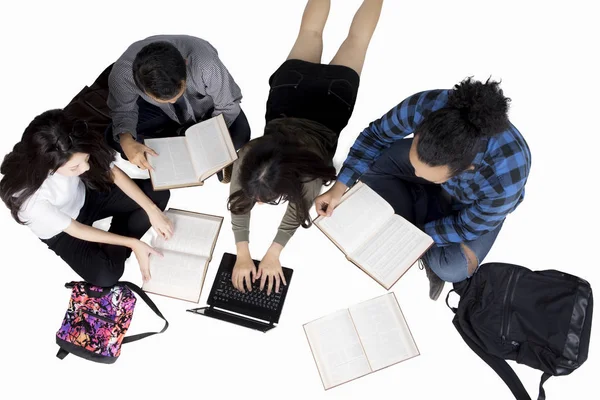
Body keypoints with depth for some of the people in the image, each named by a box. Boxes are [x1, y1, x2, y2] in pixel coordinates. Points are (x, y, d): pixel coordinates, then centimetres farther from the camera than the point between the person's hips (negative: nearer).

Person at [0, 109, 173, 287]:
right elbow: (75, 230, -26)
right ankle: (114, 250, 7)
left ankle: (114, 249, 1)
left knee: (159, 194, -8)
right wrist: (132, 243, -23)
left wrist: (152, 210, -21)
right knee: (106, 275, -27)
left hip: (86, 196, 5)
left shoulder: (75, 154, -31)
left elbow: (114, 172, -16)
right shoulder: (29, 196, -39)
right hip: (61, 231, -4)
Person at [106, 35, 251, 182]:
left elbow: (227, 105, -25)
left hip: (203, 104, -2)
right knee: (115, 138, -17)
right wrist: (126, 141, -36)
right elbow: (123, 110, -16)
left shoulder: (205, 63, -41)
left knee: (239, 136, -29)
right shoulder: (122, 73, -35)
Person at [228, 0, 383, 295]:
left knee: (356, 39, 27)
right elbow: (237, 203, -22)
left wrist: (273, 255, -24)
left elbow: (298, 210, -23)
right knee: (310, 32, 31)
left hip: (334, 92, -1)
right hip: (292, 84, 1)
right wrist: (242, 255, -28)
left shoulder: (310, 172, -40)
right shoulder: (248, 158, -34)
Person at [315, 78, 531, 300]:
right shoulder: (425, 106, -39)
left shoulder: (506, 177, -44)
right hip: (440, 159, 3)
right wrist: (340, 186, -21)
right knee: (369, 158, -18)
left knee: (453, 268, -24)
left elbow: (467, 227, -24)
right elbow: (377, 134, -18)